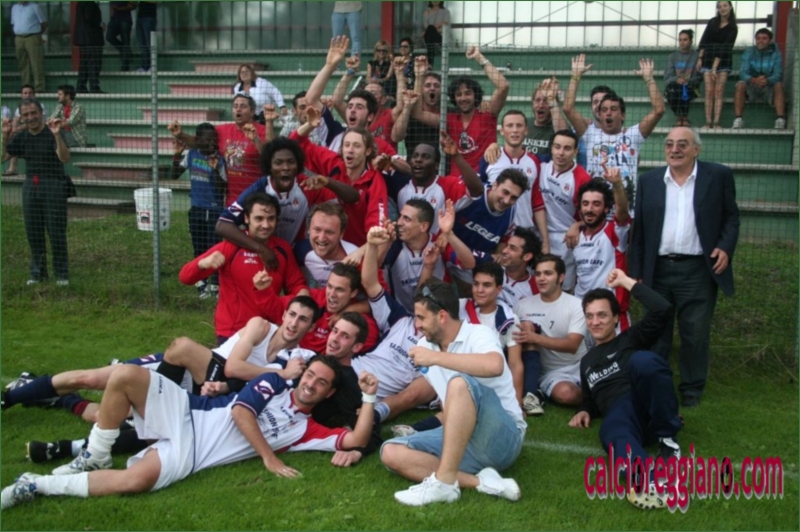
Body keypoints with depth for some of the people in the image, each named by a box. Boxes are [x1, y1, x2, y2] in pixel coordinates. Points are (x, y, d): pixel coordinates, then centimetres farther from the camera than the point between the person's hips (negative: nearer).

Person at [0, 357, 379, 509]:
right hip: (184, 415, 1)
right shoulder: (274, 384, 8)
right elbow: (240, 411, -6)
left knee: (137, 480, -33)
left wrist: (369, 398, -9)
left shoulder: (307, 430, 8)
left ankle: (35, 485, -15)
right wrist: (268, 457, -11)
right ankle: (95, 458, -7)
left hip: (188, 454, 0)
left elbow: (356, 441, -1)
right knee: (126, 376, -28)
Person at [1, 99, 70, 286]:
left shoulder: (51, 134, -9)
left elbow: (65, 158, -23)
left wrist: (57, 135, -35)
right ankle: (37, 272, 19)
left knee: (56, 231, -2)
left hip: (53, 186, -5)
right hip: (30, 186, 5)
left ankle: (62, 273, 7)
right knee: (33, 232, 9)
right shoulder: (21, 137, 8)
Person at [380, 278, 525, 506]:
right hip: (462, 439, 7)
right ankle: (479, 481, -23)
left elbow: (494, 366, -35)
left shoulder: (479, 334, -11)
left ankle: (444, 483, -31)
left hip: (501, 438, -7)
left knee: (460, 383, -33)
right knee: (392, 452, -11)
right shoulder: (427, 346, 10)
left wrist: (436, 357, -27)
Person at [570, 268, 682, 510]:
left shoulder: (631, 339, 19)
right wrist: (585, 411, 21)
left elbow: (663, 310, 2)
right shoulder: (587, 361, 35)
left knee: (642, 360, -36)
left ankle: (667, 438, -24)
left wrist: (627, 282, 8)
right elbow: (592, 398, 46)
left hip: (649, 407, -1)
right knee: (612, 431, -40)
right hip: (618, 414, 2)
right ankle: (648, 480, -72)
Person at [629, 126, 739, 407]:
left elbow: (731, 218, 6)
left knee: (696, 335, 4)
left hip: (698, 270, -2)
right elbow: (639, 229, 6)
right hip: (658, 269, 2)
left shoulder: (718, 175, 1)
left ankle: (691, 391, 18)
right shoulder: (649, 180, 6)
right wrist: (635, 273, 3)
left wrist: (725, 247, -12)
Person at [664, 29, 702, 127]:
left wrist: (687, 81, -19)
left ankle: (685, 118, -16)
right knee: (671, 87, -35)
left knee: (684, 90, -37)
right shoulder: (672, 56, 13)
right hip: (675, 85, 2)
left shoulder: (696, 56, 7)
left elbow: (699, 77, 1)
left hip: (690, 87, -2)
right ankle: (679, 118, -18)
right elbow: (667, 77, 3)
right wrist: (676, 79, -19)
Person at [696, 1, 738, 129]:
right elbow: (703, 41, 7)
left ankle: (716, 123, -13)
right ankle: (708, 122, -8)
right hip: (708, 59, 2)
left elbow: (726, 47, -9)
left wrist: (716, 65, -17)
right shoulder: (712, 22, 9)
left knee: (719, 91, -9)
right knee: (709, 91, -6)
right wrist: (700, 58, -3)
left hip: (723, 61, -2)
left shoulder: (732, 28, -1)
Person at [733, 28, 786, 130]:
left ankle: (781, 121, -41)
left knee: (778, 85, -31)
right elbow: (743, 73, -15)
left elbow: (777, 75, -16)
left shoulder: (776, 54, -4)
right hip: (751, 89, 0)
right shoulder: (749, 52, -2)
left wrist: (767, 81, -40)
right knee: (741, 84, -30)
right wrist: (754, 80, -39)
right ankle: (738, 120, -36)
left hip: (768, 88, 0)